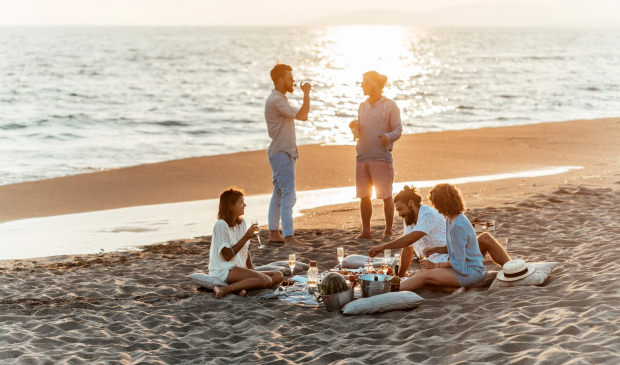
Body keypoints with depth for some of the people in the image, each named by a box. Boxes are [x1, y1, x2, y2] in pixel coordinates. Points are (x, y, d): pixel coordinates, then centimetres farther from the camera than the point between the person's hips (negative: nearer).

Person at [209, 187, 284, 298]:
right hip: (223, 271, -9)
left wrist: (252, 271, 4)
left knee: (278, 276, -4)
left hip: (239, 270, 9)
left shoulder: (241, 223, 13)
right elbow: (227, 255, -18)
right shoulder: (221, 225, -13)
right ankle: (224, 289, -26)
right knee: (265, 280, -27)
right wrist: (246, 237, -20)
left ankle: (241, 287, -18)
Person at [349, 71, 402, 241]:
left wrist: (388, 137, -25)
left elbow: (398, 130, -5)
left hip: (381, 156, -5)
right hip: (362, 156, 5)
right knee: (364, 196, 6)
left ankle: (388, 232, 3)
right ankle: (365, 230, 13)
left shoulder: (390, 106, 0)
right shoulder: (362, 106, 17)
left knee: (386, 196, -3)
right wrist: (355, 127, -1)